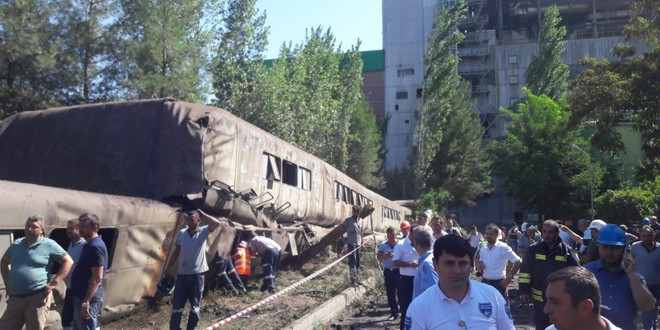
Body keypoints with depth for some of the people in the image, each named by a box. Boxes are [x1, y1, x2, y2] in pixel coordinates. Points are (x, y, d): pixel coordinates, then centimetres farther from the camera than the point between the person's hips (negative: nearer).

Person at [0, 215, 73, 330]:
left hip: (37, 297, -5)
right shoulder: (16, 244, 10)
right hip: (15, 298, 5)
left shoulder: (49, 245, -5)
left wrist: (53, 283, -11)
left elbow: (68, 261, -6)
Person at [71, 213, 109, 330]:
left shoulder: (95, 247, -18)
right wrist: (83, 300, 20)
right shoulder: (89, 245, 13)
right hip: (81, 297, 10)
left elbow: (97, 278, -22)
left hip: (88, 300, -10)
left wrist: (86, 302, -24)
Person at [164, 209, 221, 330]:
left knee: (195, 306, 10)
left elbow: (217, 223, -22)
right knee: (177, 305, 5)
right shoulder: (182, 233, 3)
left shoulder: (203, 231, -4)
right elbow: (175, 253, 10)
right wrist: (166, 270, 10)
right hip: (182, 274, 2)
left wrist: (202, 213, -12)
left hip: (197, 275, -2)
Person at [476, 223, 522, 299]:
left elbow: (518, 262, -15)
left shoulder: (503, 248, -13)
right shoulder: (483, 248, 6)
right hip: (485, 282, 6)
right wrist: (479, 264, -5)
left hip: (498, 283, -6)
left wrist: (509, 277, -13)